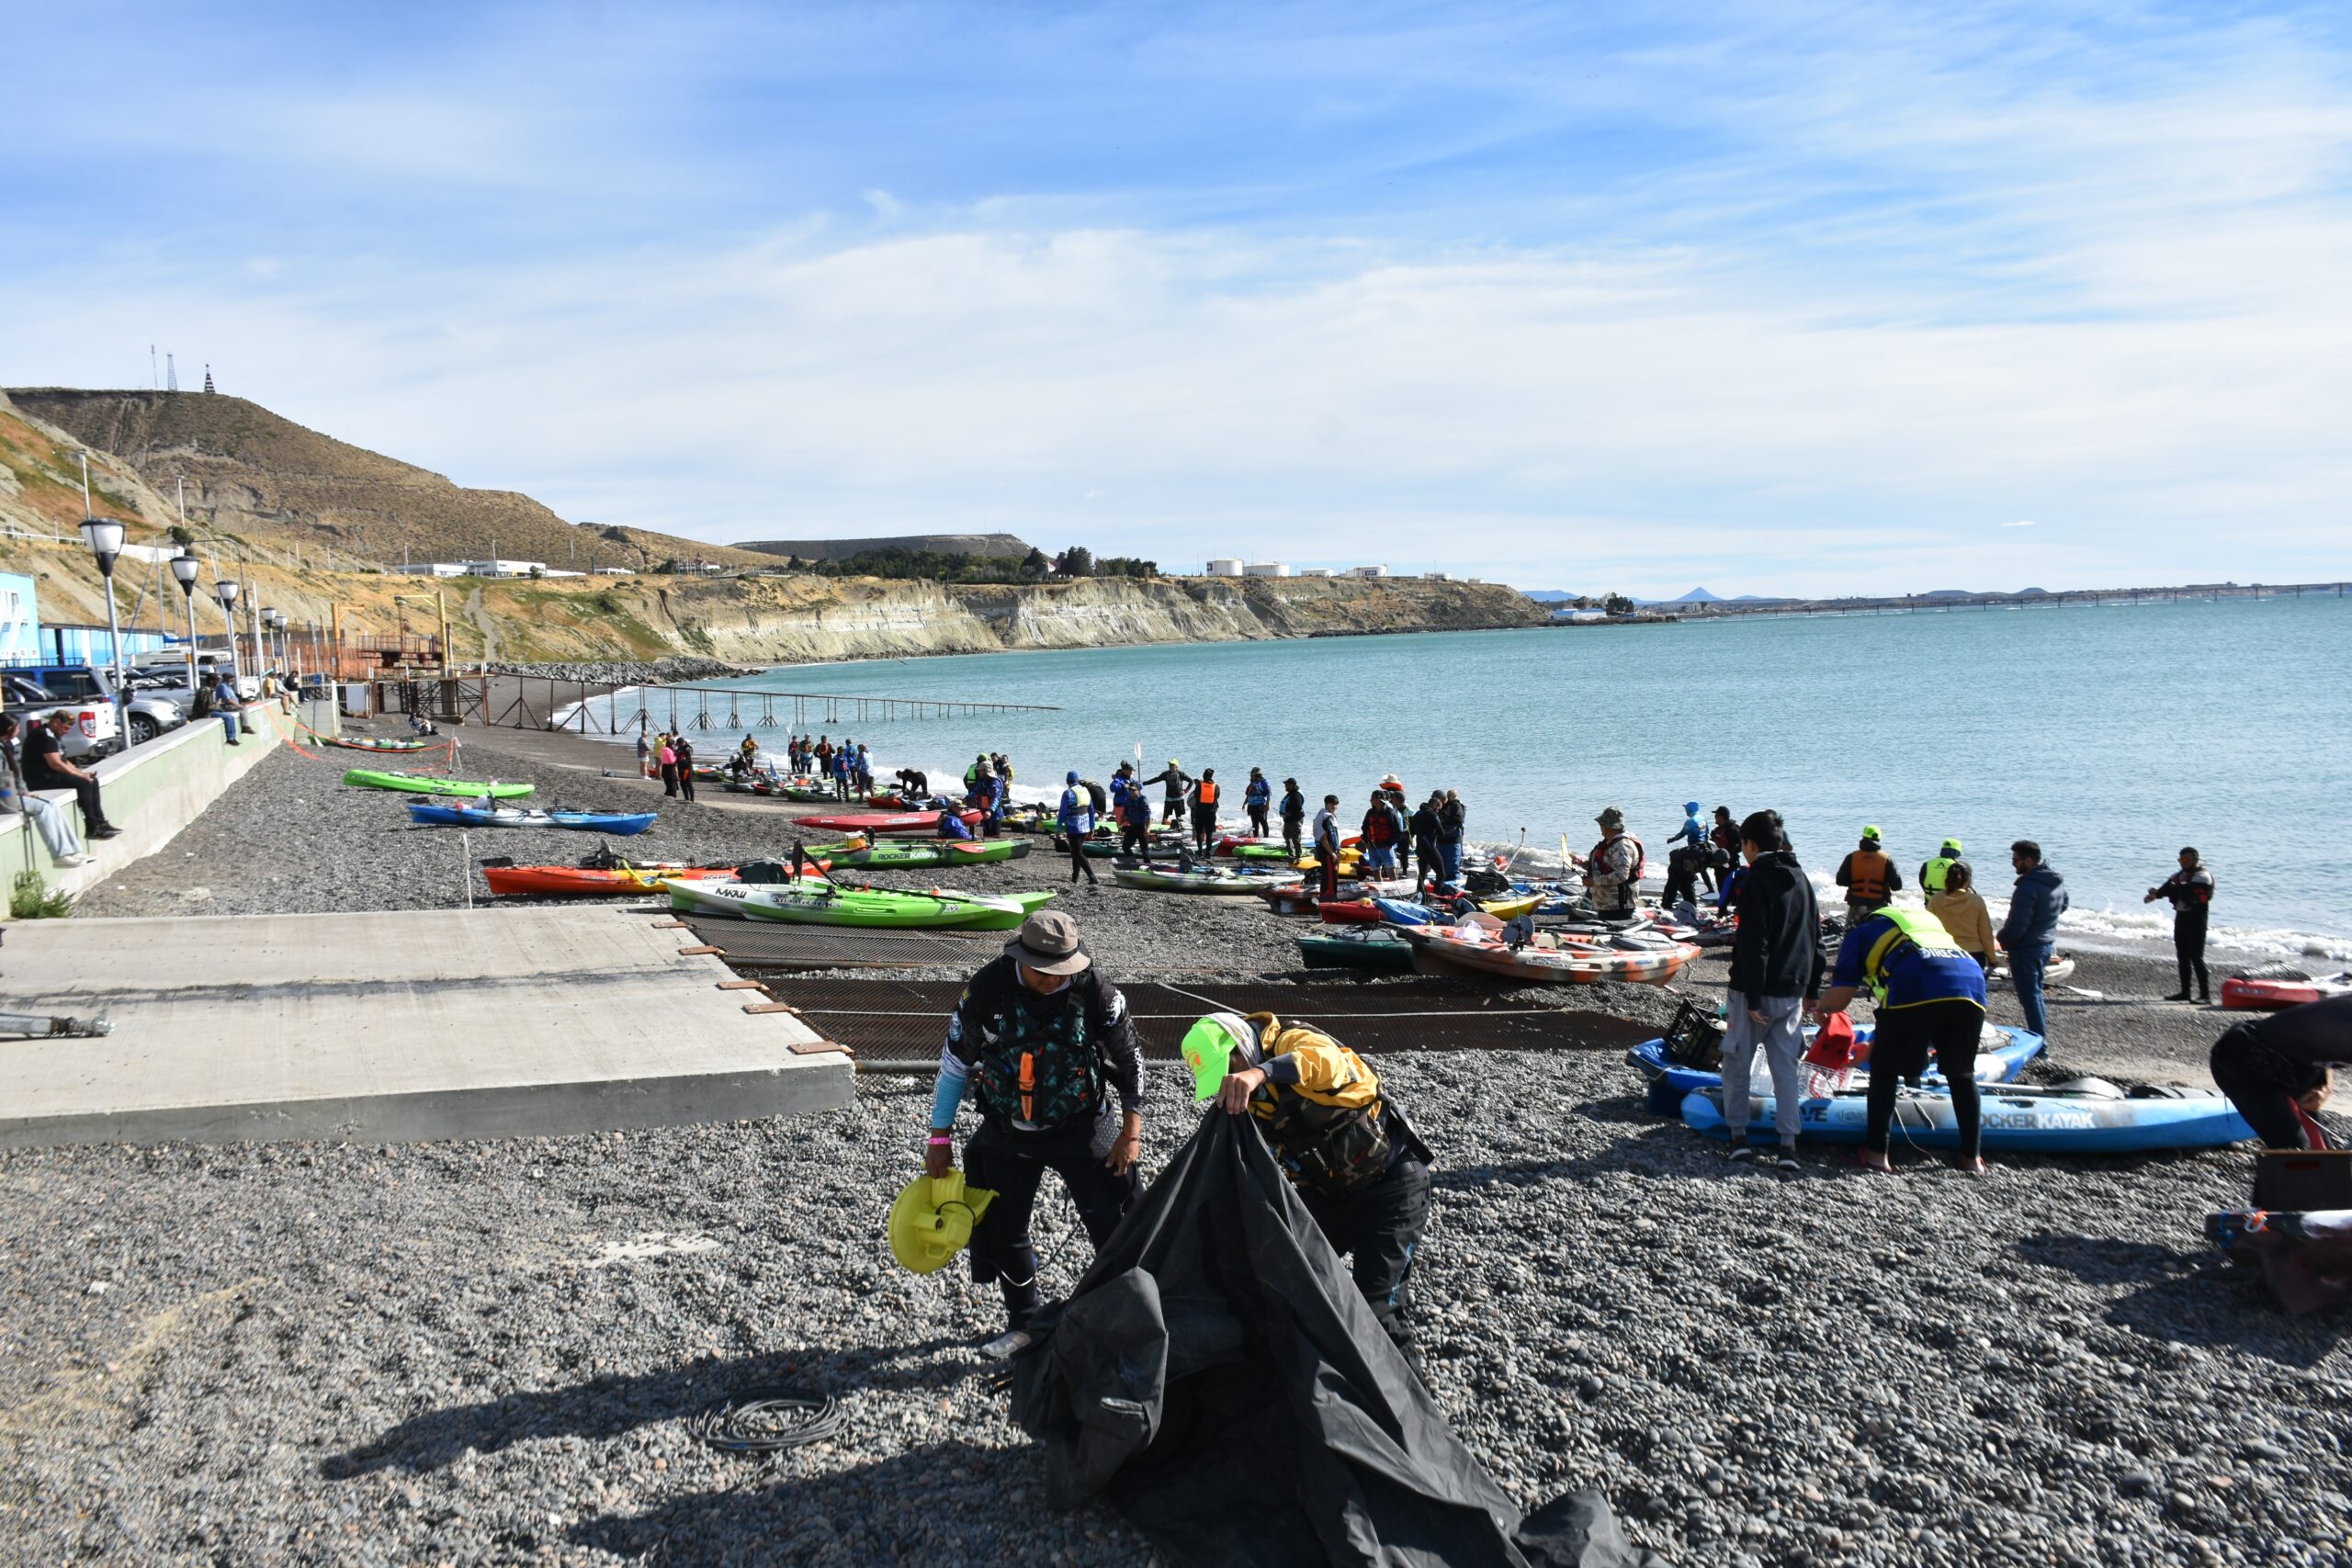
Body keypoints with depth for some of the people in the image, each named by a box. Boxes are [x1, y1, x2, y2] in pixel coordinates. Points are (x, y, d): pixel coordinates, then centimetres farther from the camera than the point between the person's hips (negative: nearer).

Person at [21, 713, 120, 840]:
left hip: (51, 774, 11)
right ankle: (92, 828, -20)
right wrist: (80, 775, -17)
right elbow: (55, 764, -24)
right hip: (40, 778, -11)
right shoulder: (44, 735, -17)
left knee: (93, 781, 6)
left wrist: (81, 772, 4)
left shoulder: (55, 735, 16)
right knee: (83, 783, -23)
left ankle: (100, 823, 4)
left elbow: (62, 761, 20)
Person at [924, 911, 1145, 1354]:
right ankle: (1023, 1324, 30)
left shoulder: (1096, 992, -16)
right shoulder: (987, 989, -15)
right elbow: (955, 1061, -5)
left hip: (1081, 1132, -2)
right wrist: (939, 1138, -1)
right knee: (1004, 1231, 10)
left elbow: (1129, 1062, -3)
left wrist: (1131, 1134, -2)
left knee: (1114, 1229, -1)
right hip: (1007, 1134, 2)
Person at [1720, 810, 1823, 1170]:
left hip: (1755, 991, -6)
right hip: (1792, 992, 6)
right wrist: (1811, 989, 21)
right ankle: (1788, 1144, 1)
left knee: (1738, 1062, 7)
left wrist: (1752, 998, -18)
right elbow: (1816, 940, 15)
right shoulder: (1800, 878, 11)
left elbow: (1754, 944, -19)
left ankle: (1739, 1136, 10)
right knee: (1787, 1066, 6)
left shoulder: (1756, 880, -13)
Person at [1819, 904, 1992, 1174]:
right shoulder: (1926, 919, 42)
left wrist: (1821, 1007, 38)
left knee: (1885, 1069, 15)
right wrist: (1887, 1011, 51)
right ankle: (1973, 1157, 25)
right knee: (1962, 1074, 23)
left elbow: (1838, 998, 16)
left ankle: (1876, 1154, 13)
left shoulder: (1860, 933, 26)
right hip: (1972, 986, 4)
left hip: (1914, 990, -4)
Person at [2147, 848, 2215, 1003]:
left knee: (2196, 957, -11)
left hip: (2196, 918, -8)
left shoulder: (2203, 875, -10)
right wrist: (2155, 894, -23)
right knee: (2182, 956, 10)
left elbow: (2186, 890, -25)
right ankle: (2184, 991, 17)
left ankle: (2205, 994, -10)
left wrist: (2157, 893, -31)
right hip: (2181, 916, 8)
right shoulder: (2179, 875, 15)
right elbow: (2167, 888, 1)